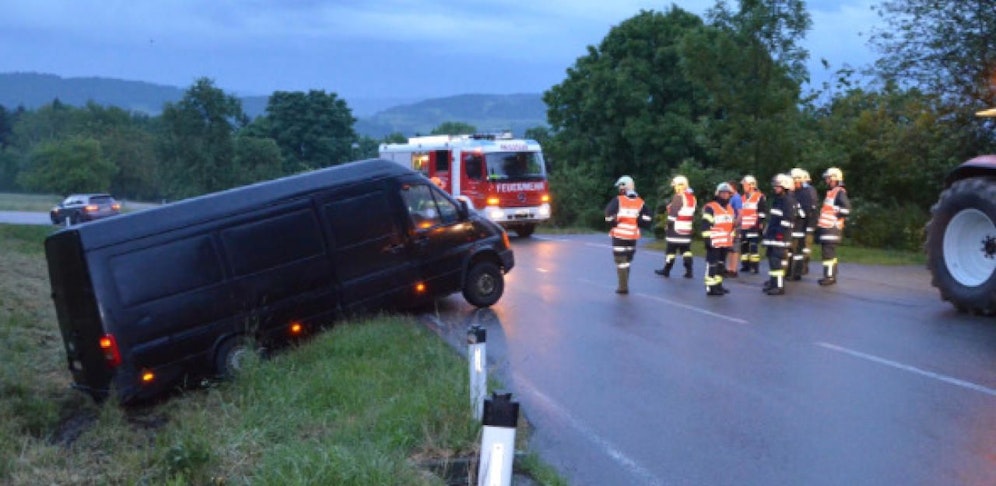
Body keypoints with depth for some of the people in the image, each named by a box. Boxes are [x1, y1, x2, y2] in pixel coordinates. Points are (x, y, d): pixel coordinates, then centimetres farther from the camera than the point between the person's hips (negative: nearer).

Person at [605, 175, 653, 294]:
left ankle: (623, 286, -3)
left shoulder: (618, 201, -10)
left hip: (619, 235, -4)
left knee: (621, 260, 1)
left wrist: (614, 223, 2)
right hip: (633, 236, 4)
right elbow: (647, 219, -2)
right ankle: (624, 284, 24)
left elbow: (609, 216, -16)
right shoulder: (640, 202, 2)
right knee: (627, 260, 17)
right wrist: (635, 222, 8)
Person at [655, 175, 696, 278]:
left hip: (676, 228, -7)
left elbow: (673, 211, -16)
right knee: (686, 249, 11)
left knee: (671, 248, 2)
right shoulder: (692, 197, 9)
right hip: (687, 229, 7)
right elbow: (692, 213, 13)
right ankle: (689, 271, 5)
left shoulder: (678, 196, -12)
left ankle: (666, 270, 9)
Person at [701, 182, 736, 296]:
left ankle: (718, 285, 25)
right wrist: (707, 239, -20)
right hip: (714, 242, -8)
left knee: (721, 264, 15)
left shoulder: (731, 209, 16)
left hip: (725, 243, 8)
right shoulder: (710, 208, -11)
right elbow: (705, 225, -15)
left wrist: (731, 241, 21)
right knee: (712, 265, -7)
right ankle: (711, 288, -6)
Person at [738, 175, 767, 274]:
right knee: (743, 246, 9)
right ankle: (745, 265, 18)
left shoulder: (760, 197, -6)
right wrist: (739, 223, 20)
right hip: (743, 227, 7)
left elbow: (763, 212, -9)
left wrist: (760, 223, -14)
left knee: (754, 247, -9)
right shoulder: (743, 197, 18)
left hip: (754, 227, -7)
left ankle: (755, 266, -5)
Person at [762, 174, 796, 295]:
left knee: (776, 260, -12)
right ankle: (773, 282, 26)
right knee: (771, 258, 15)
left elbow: (788, 219, -20)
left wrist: (781, 232, -21)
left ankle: (779, 286, -11)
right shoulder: (777, 199, 18)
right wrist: (768, 229, 22)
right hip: (773, 234, 10)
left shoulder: (788, 200, -12)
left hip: (780, 236, -10)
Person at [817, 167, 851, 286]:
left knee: (829, 252, -9)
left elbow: (846, 207, -25)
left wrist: (837, 217, -16)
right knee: (828, 252, 13)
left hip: (832, 228, -10)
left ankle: (830, 277, -7)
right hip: (826, 227, 10)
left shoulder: (840, 192, -12)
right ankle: (829, 275, 20)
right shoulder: (830, 192, 19)